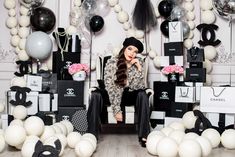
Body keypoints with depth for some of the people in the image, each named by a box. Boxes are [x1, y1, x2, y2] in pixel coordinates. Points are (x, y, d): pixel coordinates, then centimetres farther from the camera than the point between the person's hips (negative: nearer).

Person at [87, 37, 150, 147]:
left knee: (142, 95, -29)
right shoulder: (112, 62, -16)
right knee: (96, 96, -29)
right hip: (114, 94, -1)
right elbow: (110, 87, -21)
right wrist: (116, 109, -27)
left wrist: (139, 69, -28)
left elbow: (139, 87, -16)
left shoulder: (139, 63, -10)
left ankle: (143, 136, -27)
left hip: (129, 94, 2)